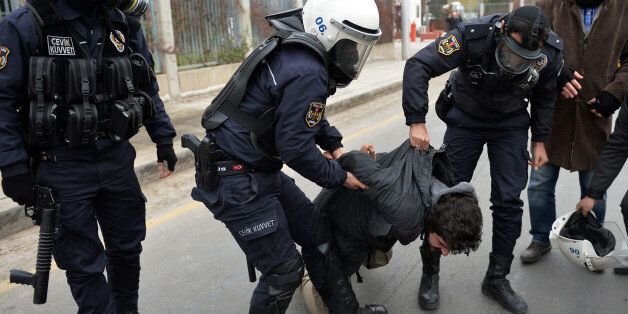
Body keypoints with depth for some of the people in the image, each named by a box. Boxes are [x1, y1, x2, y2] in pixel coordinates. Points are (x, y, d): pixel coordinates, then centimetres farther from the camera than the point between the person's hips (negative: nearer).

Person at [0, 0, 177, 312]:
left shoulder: (125, 25, 3)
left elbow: (149, 89, 13)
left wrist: (163, 138, 11)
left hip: (117, 160, 4)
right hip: (63, 168, -4)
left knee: (127, 249, 18)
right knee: (84, 265, 5)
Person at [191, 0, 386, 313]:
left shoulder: (294, 51, 6)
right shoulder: (307, 73, -25)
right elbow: (295, 147, -20)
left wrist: (334, 144, 14)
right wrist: (339, 176, -6)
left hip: (261, 170, 10)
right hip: (237, 182, -10)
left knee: (316, 234, 15)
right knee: (284, 271, 0)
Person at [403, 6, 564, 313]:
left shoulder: (551, 52, -20)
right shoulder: (473, 35, -31)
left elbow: (544, 96, 1)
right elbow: (418, 66, -31)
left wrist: (539, 140, 5)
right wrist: (416, 122, -36)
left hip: (511, 124, 2)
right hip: (465, 119, -2)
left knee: (508, 200, -3)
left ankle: (496, 279, 15)